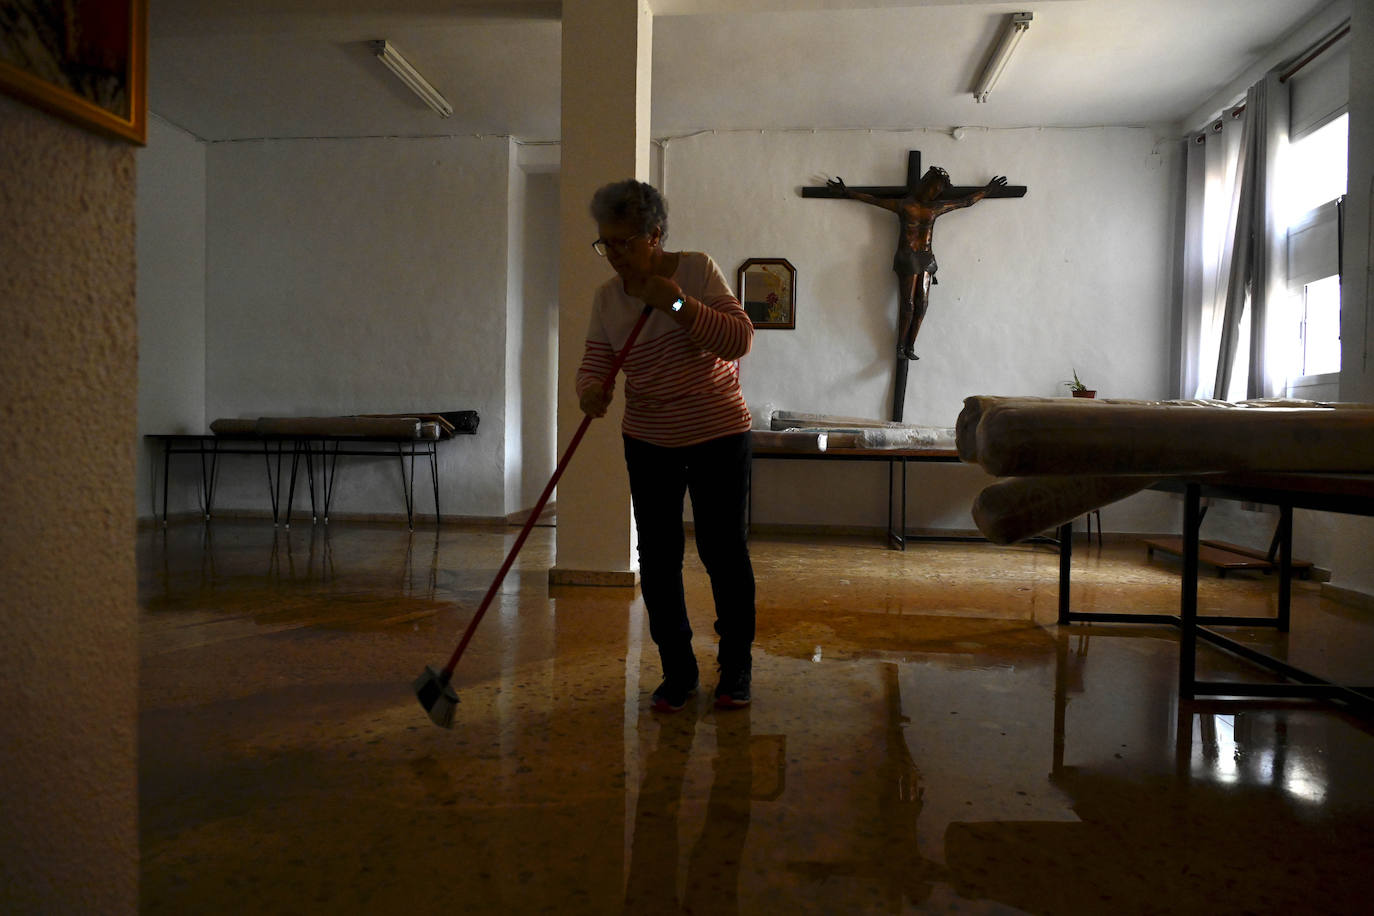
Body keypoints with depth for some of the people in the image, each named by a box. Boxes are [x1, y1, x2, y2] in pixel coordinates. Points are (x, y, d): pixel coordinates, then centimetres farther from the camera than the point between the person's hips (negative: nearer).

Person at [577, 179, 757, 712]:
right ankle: (678, 671, 19)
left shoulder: (696, 270, -9)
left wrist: (677, 302, -26)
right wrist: (591, 390, -25)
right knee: (657, 557, 3)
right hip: (648, 443, 4)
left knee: (724, 551, 1)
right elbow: (595, 363, -2)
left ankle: (736, 667, 20)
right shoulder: (607, 297, 2)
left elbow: (740, 339, -17)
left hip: (718, 434, -3)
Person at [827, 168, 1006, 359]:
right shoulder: (903, 205, 0)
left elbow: (967, 201, 23)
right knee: (908, 305, -8)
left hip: (925, 260, 5)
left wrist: (988, 188, 29)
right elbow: (873, 200, 4)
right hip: (907, 258, -5)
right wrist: (847, 192, 4)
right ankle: (901, 347, 1)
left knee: (922, 304, -3)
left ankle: (910, 347, 3)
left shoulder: (936, 208, 12)